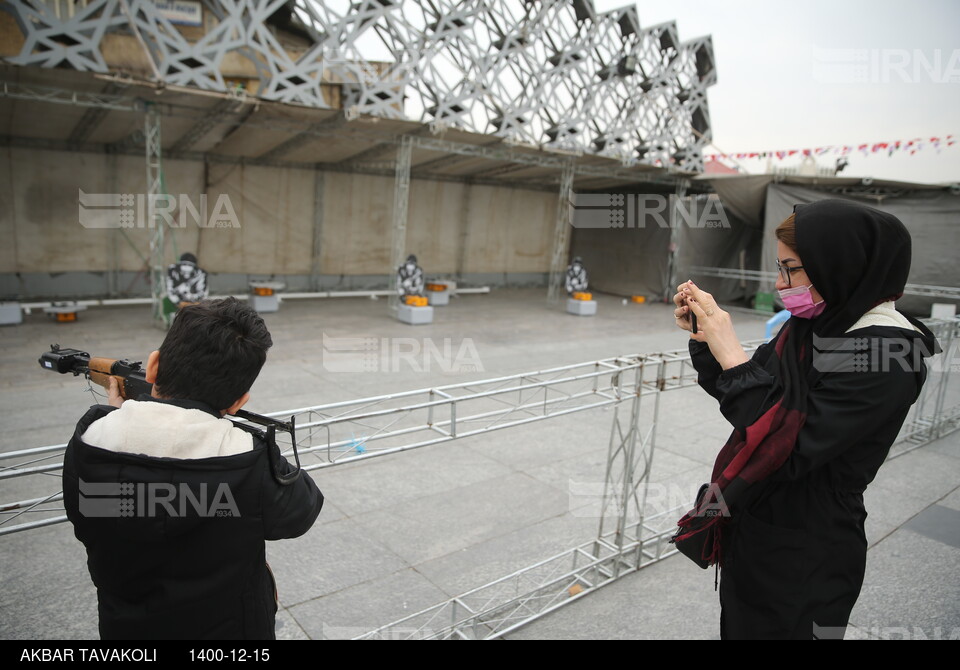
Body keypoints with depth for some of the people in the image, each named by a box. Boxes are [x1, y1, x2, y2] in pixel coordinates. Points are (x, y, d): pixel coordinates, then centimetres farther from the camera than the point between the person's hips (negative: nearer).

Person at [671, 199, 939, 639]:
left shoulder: (883, 353, -24)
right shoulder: (811, 324, -1)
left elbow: (784, 451, -30)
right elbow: (742, 394, 8)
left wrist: (730, 354, -28)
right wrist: (704, 338, -6)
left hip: (803, 560, -7)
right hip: (753, 529, 8)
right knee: (738, 626, 26)